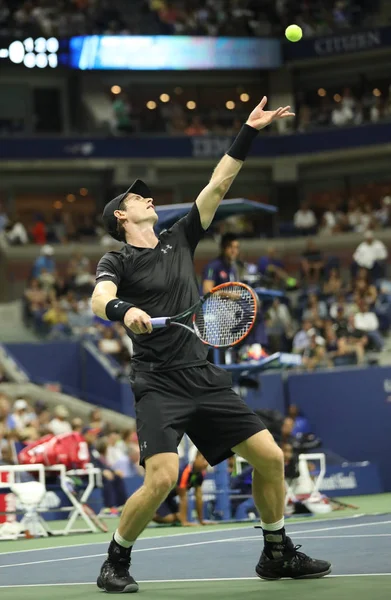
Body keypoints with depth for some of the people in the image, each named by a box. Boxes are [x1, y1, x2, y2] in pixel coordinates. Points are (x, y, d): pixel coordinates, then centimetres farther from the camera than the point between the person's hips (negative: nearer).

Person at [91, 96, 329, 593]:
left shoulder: (179, 240, 16)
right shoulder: (117, 261, 0)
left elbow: (217, 186, 15)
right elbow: (99, 299, -21)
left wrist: (248, 134, 11)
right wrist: (123, 310, -43)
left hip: (205, 379, 6)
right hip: (159, 384, -6)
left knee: (269, 457, 1)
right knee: (162, 477, -21)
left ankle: (277, 554, 17)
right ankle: (115, 563, 0)